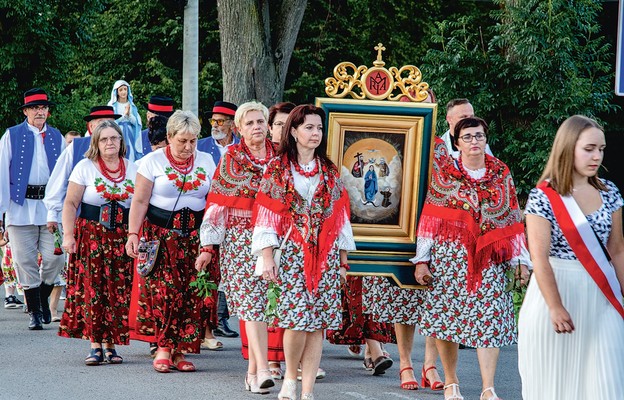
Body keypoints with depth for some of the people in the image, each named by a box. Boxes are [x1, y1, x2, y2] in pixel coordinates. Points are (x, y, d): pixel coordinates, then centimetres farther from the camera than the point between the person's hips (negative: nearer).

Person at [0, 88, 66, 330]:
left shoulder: (56, 137, 13)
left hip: (51, 205, 2)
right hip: (21, 207, -2)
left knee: (55, 258, -6)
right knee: (25, 261, -1)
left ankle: (43, 298, 20)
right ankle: (34, 312, 10)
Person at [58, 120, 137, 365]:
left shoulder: (133, 170, 11)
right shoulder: (85, 167, 3)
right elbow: (70, 203, 0)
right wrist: (68, 234, -10)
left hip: (122, 239, 2)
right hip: (90, 236, -2)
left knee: (118, 292, -3)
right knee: (91, 290, -9)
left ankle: (111, 344, 4)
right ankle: (95, 346, -6)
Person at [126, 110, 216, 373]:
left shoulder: (206, 162, 10)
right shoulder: (153, 161, 0)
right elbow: (140, 201, -3)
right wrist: (133, 234, -11)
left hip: (195, 233, 3)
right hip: (161, 233, -3)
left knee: (191, 292, -4)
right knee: (164, 289, -12)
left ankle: (180, 351, 0)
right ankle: (164, 347, -3)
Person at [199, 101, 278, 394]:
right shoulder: (232, 159, 5)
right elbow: (216, 205, 4)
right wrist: (209, 246, 0)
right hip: (240, 237, -2)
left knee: (255, 303, 1)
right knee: (252, 302, -12)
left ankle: (253, 370, 10)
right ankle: (263, 370, -21)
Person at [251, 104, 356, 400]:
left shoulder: (330, 172, 12)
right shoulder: (277, 169, 3)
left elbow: (340, 219, 13)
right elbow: (267, 217, 0)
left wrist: (343, 262, 11)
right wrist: (267, 259, -7)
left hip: (326, 255, 3)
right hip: (292, 253, -3)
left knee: (318, 323, -2)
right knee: (298, 318, -14)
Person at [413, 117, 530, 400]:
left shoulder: (502, 174, 8)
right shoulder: (444, 172, 3)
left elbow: (513, 220, 9)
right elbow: (430, 218, 0)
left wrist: (520, 260, 5)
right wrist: (422, 260, -4)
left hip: (489, 258, 1)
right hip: (449, 255, -1)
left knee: (489, 317, -7)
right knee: (446, 316, 1)